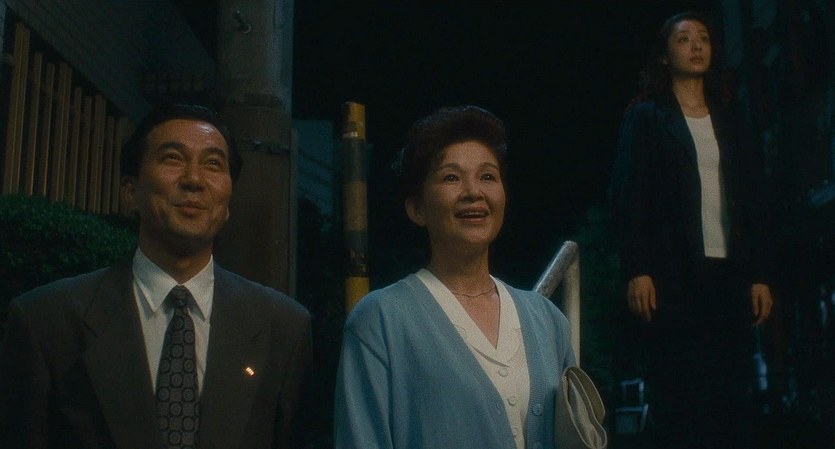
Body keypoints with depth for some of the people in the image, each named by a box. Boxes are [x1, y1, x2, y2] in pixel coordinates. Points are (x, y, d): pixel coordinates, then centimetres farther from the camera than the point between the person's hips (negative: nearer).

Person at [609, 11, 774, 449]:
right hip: (675, 275, -4)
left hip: (729, 273, 4)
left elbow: (754, 200, 15)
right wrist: (637, 271, -12)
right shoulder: (646, 117, 7)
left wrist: (759, 275, 6)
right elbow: (628, 195, -2)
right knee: (679, 398, -5)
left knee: (730, 394, 0)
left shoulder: (730, 121, 19)